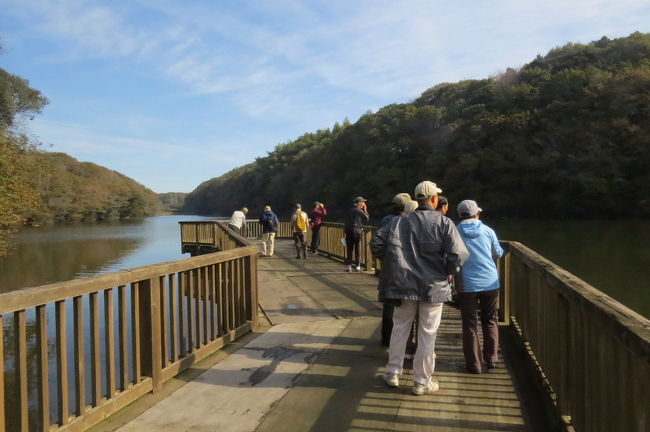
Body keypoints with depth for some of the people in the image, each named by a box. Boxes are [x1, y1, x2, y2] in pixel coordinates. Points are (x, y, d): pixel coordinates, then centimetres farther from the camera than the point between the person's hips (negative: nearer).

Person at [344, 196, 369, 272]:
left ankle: (349, 266, 9)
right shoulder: (360, 211, -8)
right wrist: (365, 210, 10)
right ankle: (357, 266, 6)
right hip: (357, 230, -5)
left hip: (348, 230, 5)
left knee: (349, 249, 8)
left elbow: (347, 221, 12)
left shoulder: (350, 210, 9)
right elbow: (367, 218, 4)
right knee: (358, 250, 4)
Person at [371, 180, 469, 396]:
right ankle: (421, 381, 20)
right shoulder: (444, 222, -9)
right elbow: (456, 255, -18)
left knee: (400, 327, 17)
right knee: (427, 334, 9)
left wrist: (391, 264, 8)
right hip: (433, 286, -2)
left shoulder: (401, 221, 0)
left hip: (404, 283, 3)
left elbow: (376, 242, -5)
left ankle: (393, 373, 26)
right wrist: (447, 272, 1)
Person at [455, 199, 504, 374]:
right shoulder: (488, 231, 0)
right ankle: (491, 359, 23)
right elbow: (498, 253, 12)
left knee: (470, 324, 7)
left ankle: (474, 364, 10)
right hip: (490, 282, 2)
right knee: (490, 321, 18)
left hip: (466, 285, -2)